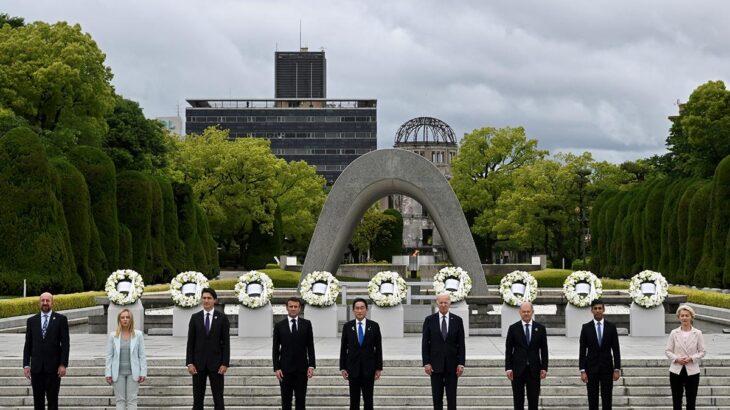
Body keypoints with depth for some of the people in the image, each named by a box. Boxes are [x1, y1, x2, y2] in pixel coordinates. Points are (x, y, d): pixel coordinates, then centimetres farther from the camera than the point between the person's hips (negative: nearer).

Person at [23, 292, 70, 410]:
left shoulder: (61, 319, 1)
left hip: (53, 367, -2)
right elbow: (28, 345, 9)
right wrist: (26, 365, 1)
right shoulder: (31, 321, 9)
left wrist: (63, 364, -9)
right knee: (38, 400, 6)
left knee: (52, 400, 1)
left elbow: (65, 343, -2)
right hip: (36, 367, 3)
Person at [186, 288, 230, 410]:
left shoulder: (222, 318, 1)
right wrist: (189, 363, -4)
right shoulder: (195, 317, 5)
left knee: (218, 397, 0)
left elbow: (226, 342, -1)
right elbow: (190, 342, 4)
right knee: (197, 397, 4)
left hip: (216, 363, -2)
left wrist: (225, 363, -9)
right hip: (198, 363, 2)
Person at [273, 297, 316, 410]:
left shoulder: (306, 324, 5)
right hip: (285, 369, -1)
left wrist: (312, 365, -4)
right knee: (286, 400, 4)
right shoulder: (279, 326, 2)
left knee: (301, 399, 4)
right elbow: (276, 349, 2)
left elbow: (310, 346, 4)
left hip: (301, 368, 1)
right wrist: (276, 368, -5)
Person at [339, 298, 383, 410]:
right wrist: (342, 368, 0)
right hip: (353, 368, 1)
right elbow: (343, 348, 4)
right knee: (354, 399, 5)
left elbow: (378, 348, 3)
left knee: (368, 399, 2)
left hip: (368, 368, -1)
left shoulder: (374, 326, 1)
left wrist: (379, 368, 0)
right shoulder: (347, 326, 2)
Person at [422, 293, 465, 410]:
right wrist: (426, 363, -6)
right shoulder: (429, 320, 2)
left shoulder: (457, 320, 3)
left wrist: (461, 363, -4)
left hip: (452, 365, 0)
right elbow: (425, 343, 1)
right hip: (435, 364, 0)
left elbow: (461, 344, 3)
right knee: (437, 396, 4)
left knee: (452, 396, 2)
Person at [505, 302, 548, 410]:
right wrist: (508, 368, -5)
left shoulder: (540, 328, 6)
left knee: (533, 399, 2)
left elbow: (544, 350, 6)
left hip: (534, 369, 1)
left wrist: (544, 368, -1)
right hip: (518, 369, -1)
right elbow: (508, 350, 2)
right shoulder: (513, 328, 3)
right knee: (518, 399, 3)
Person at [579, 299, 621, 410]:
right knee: (592, 399, 2)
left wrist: (617, 369, -4)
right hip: (591, 368, 0)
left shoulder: (611, 327, 2)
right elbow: (582, 351, 0)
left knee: (607, 399, 1)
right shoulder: (586, 328, 0)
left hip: (607, 368, 0)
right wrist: (582, 371, -7)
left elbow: (616, 350, 2)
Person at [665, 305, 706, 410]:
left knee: (691, 401, 4)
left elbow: (702, 352, 0)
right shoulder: (674, 333, 1)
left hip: (692, 371, -1)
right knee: (676, 401, 6)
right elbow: (668, 351, 2)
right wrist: (676, 359, -15)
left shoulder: (697, 333, 0)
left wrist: (691, 358, -15)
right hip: (676, 371, 1)